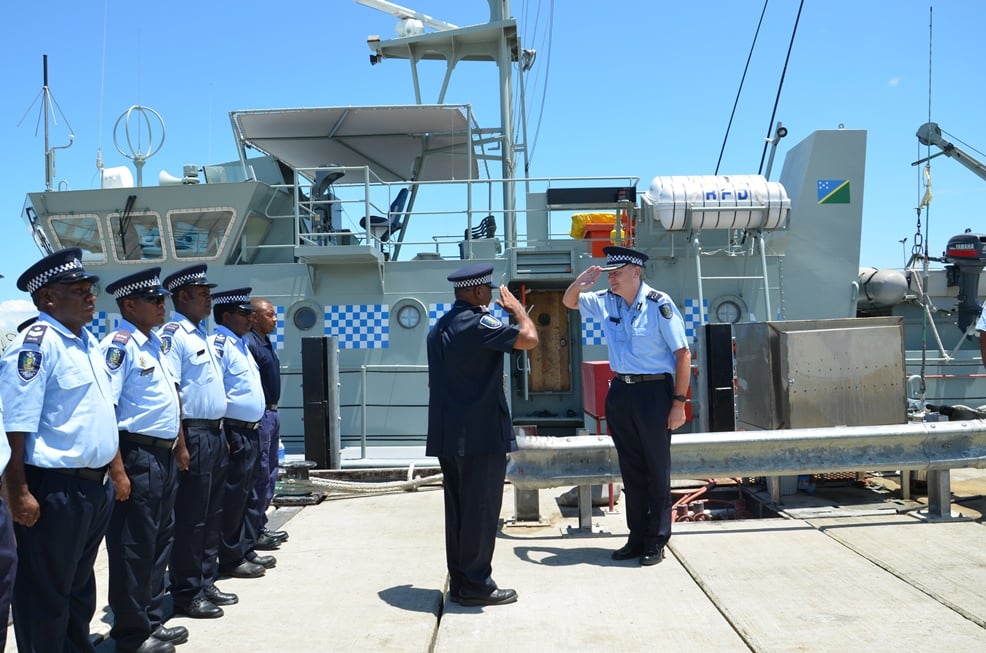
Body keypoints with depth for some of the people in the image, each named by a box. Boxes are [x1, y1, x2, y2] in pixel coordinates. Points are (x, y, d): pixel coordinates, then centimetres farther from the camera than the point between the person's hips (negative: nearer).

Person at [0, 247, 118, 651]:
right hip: (54, 491, -9)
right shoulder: (35, 343, -16)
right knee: (45, 596, 5)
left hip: (96, 485, 9)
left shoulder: (88, 341, 11)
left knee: (80, 586, 21)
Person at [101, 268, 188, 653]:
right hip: (137, 456, -9)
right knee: (134, 547, 0)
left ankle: (152, 621, 29)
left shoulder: (154, 343, 14)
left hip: (164, 456, 9)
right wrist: (118, 469, -23)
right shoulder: (119, 346, -13)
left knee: (160, 540, 16)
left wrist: (179, 446, 20)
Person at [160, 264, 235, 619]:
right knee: (190, 517, -2)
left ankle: (206, 583, 24)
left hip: (214, 433, 9)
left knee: (211, 515, 14)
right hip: (193, 434, -9)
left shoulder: (201, 335, 16)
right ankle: (185, 593, 7)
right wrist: (180, 441, -21)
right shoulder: (173, 334, -12)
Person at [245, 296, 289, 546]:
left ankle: (261, 526, 22)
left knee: (269, 472, 14)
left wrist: (273, 411, 20)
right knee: (260, 472, -6)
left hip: (271, 413, 10)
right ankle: (255, 531, 1)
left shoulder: (265, 343, 16)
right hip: (258, 415, -10)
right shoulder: (249, 342, -15)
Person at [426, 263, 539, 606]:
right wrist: (516, 308, -3)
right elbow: (529, 338, -21)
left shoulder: (440, 327, 15)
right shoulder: (477, 323, -15)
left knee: (458, 508, 13)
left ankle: (459, 581, 20)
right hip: (481, 433, -9)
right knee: (481, 510, -2)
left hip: (448, 435, 9)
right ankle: (476, 585, 4)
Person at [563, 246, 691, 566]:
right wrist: (579, 283, -5)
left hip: (654, 392, -6)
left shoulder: (659, 304, -13)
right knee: (630, 468, 12)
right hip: (620, 392, 6)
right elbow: (569, 302, 19)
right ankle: (637, 537, 22)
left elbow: (683, 353, -12)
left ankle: (656, 542, 13)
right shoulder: (606, 302, 5)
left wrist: (679, 402, -14)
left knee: (656, 468, 3)